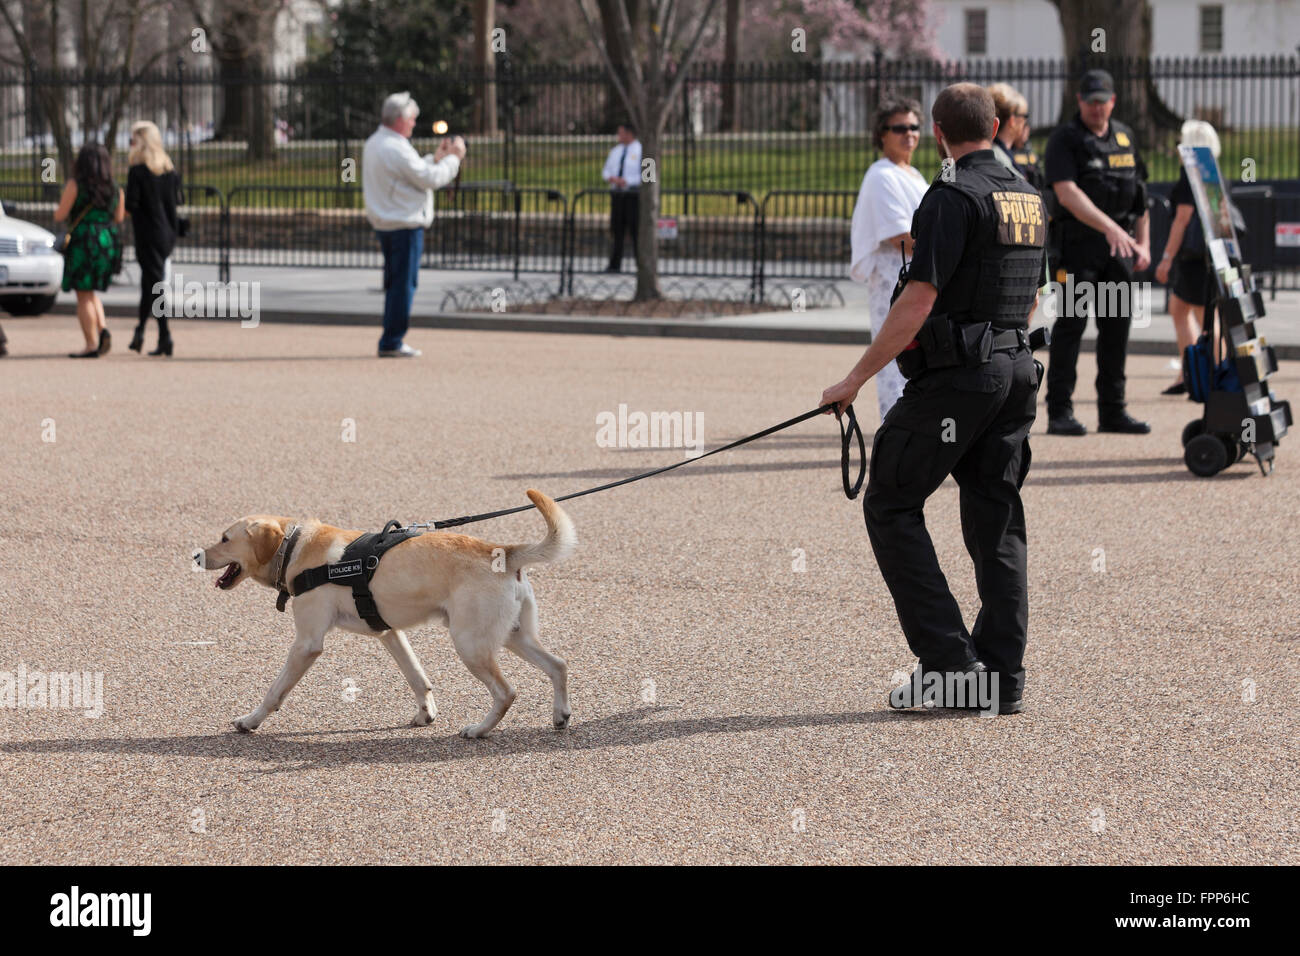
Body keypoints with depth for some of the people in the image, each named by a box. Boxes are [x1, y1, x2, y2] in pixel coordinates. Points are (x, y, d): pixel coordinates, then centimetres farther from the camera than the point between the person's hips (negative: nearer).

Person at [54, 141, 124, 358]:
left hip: (82, 242, -6)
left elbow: (59, 216, -8)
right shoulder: (115, 189, 7)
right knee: (91, 293, 20)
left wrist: (62, 205, 14)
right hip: (108, 243, 6)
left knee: (84, 296, 0)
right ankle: (103, 329, -2)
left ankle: (91, 345, -3)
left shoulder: (75, 185, -8)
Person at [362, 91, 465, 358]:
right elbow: (431, 179, -17)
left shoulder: (374, 144, 13)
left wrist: (436, 158, 15)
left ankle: (391, 341, 19)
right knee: (404, 283, -5)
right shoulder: (396, 149, -19)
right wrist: (453, 158, -4)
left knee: (394, 283, 16)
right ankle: (392, 342, -3)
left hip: (383, 223, 10)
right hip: (404, 224, -10)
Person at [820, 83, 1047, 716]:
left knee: (891, 504, 1)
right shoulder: (1028, 197, 13)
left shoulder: (953, 196, -13)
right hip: (1017, 368, 8)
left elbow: (918, 302, -19)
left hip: (956, 373, -8)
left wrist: (856, 378, -15)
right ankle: (1003, 680, 7)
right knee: (996, 522, 9)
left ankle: (950, 661, -6)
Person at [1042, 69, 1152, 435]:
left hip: (1119, 245, 6)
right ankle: (1060, 412, -5)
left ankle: (1112, 411, 14)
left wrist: (1143, 243, 12)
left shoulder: (1125, 137, 14)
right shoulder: (1065, 140, -6)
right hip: (1078, 244, -6)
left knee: (1117, 327, 7)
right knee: (1070, 325, -7)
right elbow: (1068, 193, -19)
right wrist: (1109, 227, -28)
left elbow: (1139, 194, 20)